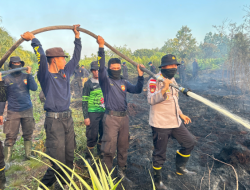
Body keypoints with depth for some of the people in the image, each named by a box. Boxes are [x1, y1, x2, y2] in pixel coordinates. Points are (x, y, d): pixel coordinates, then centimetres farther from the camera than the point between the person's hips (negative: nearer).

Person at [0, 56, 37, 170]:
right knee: (10, 137, -1)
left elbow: (34, 88, -12)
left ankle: (28, 155, 26)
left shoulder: (26, 76, 4)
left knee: (28, 135, 11)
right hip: (13, 113, -1)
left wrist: (29, 74, -16)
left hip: (27, 111, 2)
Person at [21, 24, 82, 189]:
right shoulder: (46, 75, -8)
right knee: (57, 158, -3)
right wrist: (33, 39, -14)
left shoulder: (66, 73, 11)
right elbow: (41, 56, -24)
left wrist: (77, 36, 17)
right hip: (54, 120, -7)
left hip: (68, 118, 7)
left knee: (69, 155, 12)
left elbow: (76, 57, 16)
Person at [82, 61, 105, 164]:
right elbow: (84, 101, -5)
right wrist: (86, 117, -9)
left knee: (104, 134, 13)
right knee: (92, 136, 1)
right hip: (93, 113, -4)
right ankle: (88, 157, 19)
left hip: (104, 112, 4)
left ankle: (101, 153, 36)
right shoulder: (88, 84, -4)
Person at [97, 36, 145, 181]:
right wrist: (101, 47, -23)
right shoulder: (105, 80, 0)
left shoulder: (124, 82, 13)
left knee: (123, 147, 14)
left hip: (124, 117, 5)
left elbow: (137, 90, 2)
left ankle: (122, 171, 31)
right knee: (109, 148, -2)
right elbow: (100, 67, -16)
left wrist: (140, 76, -12)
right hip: (111, 118, -5)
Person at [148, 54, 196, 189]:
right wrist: (164, 89, -36)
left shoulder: (172, 80, 13)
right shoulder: (154, 81, -14)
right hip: (160, 124, -8)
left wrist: (181, 114, 20)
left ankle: (180, 168, 36)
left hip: (175, 122, 8)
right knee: (160, 154, 4)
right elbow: (151, 100, -27)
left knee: (189, 142, 15)